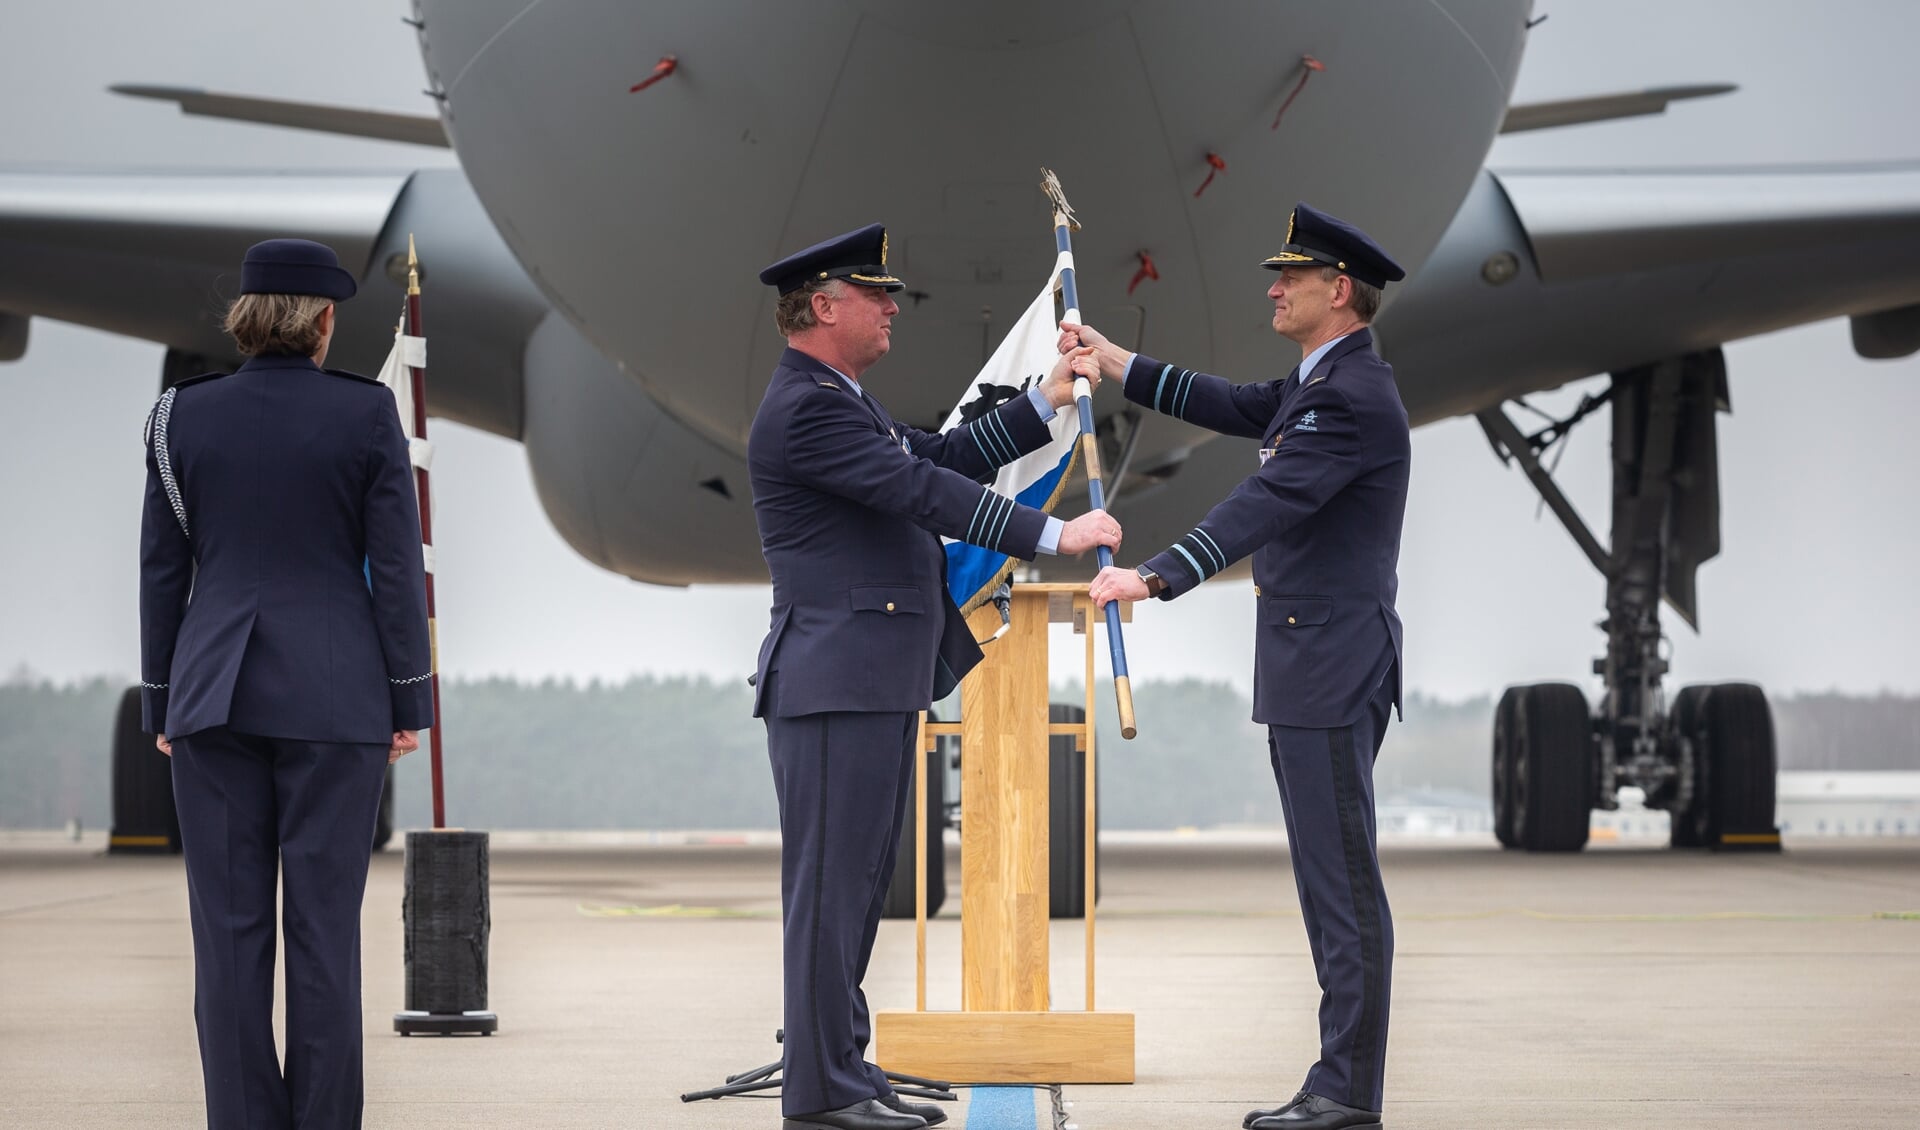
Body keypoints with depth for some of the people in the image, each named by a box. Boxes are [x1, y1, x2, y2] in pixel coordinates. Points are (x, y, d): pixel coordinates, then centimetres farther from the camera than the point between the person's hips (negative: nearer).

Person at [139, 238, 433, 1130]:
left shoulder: (183, 416, 3)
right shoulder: (367, 413, -3)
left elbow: (162, 570, 5)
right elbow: (397, 565, -3)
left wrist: (163, 706, 12)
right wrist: (409, 703, 4)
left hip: (215, 692, 2)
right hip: (335, 692, -2)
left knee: (228, 922, 4)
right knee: (323, 921, 1)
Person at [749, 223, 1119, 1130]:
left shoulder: (842, 401, 19)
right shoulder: (804, 410, -16)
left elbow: (945, 457, 21)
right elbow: (924, 491, -21)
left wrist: (1046, 400, 16)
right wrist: (1053, 536, -21)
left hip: (878, 681, 11)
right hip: (835, 679, -11)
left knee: (858, 880, 13)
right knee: (830, 878, -7)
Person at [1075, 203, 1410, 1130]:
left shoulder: (1352, 396, -17)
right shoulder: (1321, 381, 16)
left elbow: (1265, 502, -27)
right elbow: (1234, 407, 30)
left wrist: (1155, 576, -35)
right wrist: (1115, 363, 31)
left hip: (1333, 669, -11)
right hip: (1305, 670, 11)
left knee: (1343, 880, -8)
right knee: (1330, 881, 12)